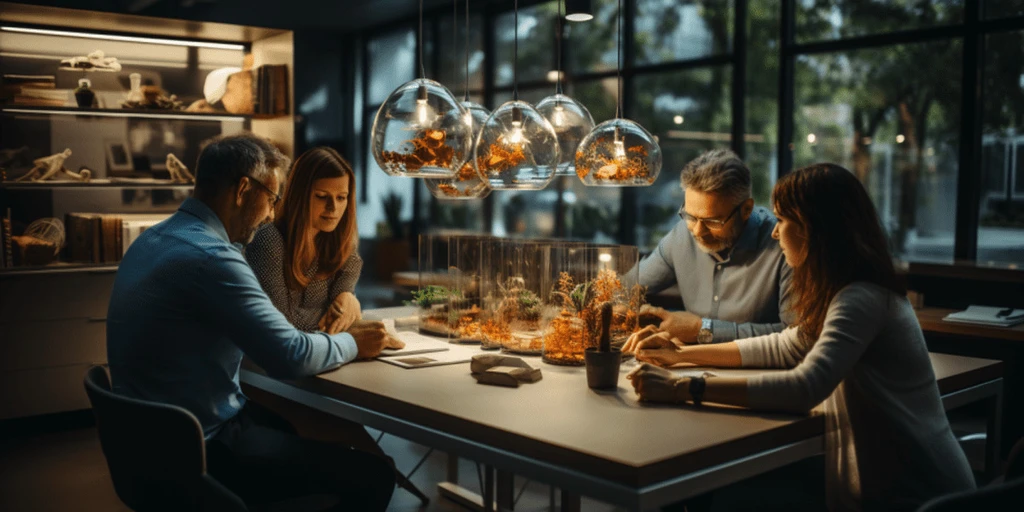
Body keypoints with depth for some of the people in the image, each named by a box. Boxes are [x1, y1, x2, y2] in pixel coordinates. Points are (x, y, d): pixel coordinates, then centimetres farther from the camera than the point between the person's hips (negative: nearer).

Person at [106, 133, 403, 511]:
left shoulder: (154, 239, 7)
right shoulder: (209, 257, -25)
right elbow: (290, 358, -23)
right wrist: (353, 344, -4)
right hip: (197, 453, -10)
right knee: (373, 475, -5)